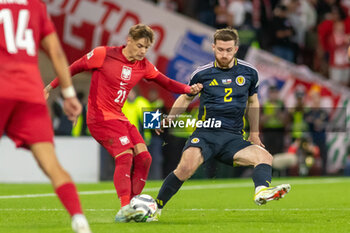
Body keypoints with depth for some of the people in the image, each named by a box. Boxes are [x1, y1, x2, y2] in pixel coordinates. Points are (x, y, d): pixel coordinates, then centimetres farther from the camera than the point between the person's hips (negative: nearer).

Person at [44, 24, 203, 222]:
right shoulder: (104, 55, -10)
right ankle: (125, 208, -33)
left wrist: (189, 89, -9)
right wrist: (51, 87, 6)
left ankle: (132, 206, 3)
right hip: (101, 117, -7)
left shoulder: (144, 66, 6)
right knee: (125, 155, -24)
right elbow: (75, 68, 0)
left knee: (143, 157, -5)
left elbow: (166, 83, 10)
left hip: (119, 117, 7)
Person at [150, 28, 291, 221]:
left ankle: (262, 191, -49)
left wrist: (254, 133, 26)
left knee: (265, 157, -23)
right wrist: (169, 118, 7)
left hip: (233, 138, 3)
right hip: (205, 133, -3)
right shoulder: (202, 74, 5)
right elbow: (186, 98, 22)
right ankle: (155, 208, -16)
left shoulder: (249, 73, 10)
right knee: (186, 167, -29)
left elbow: (252, 102, 26)